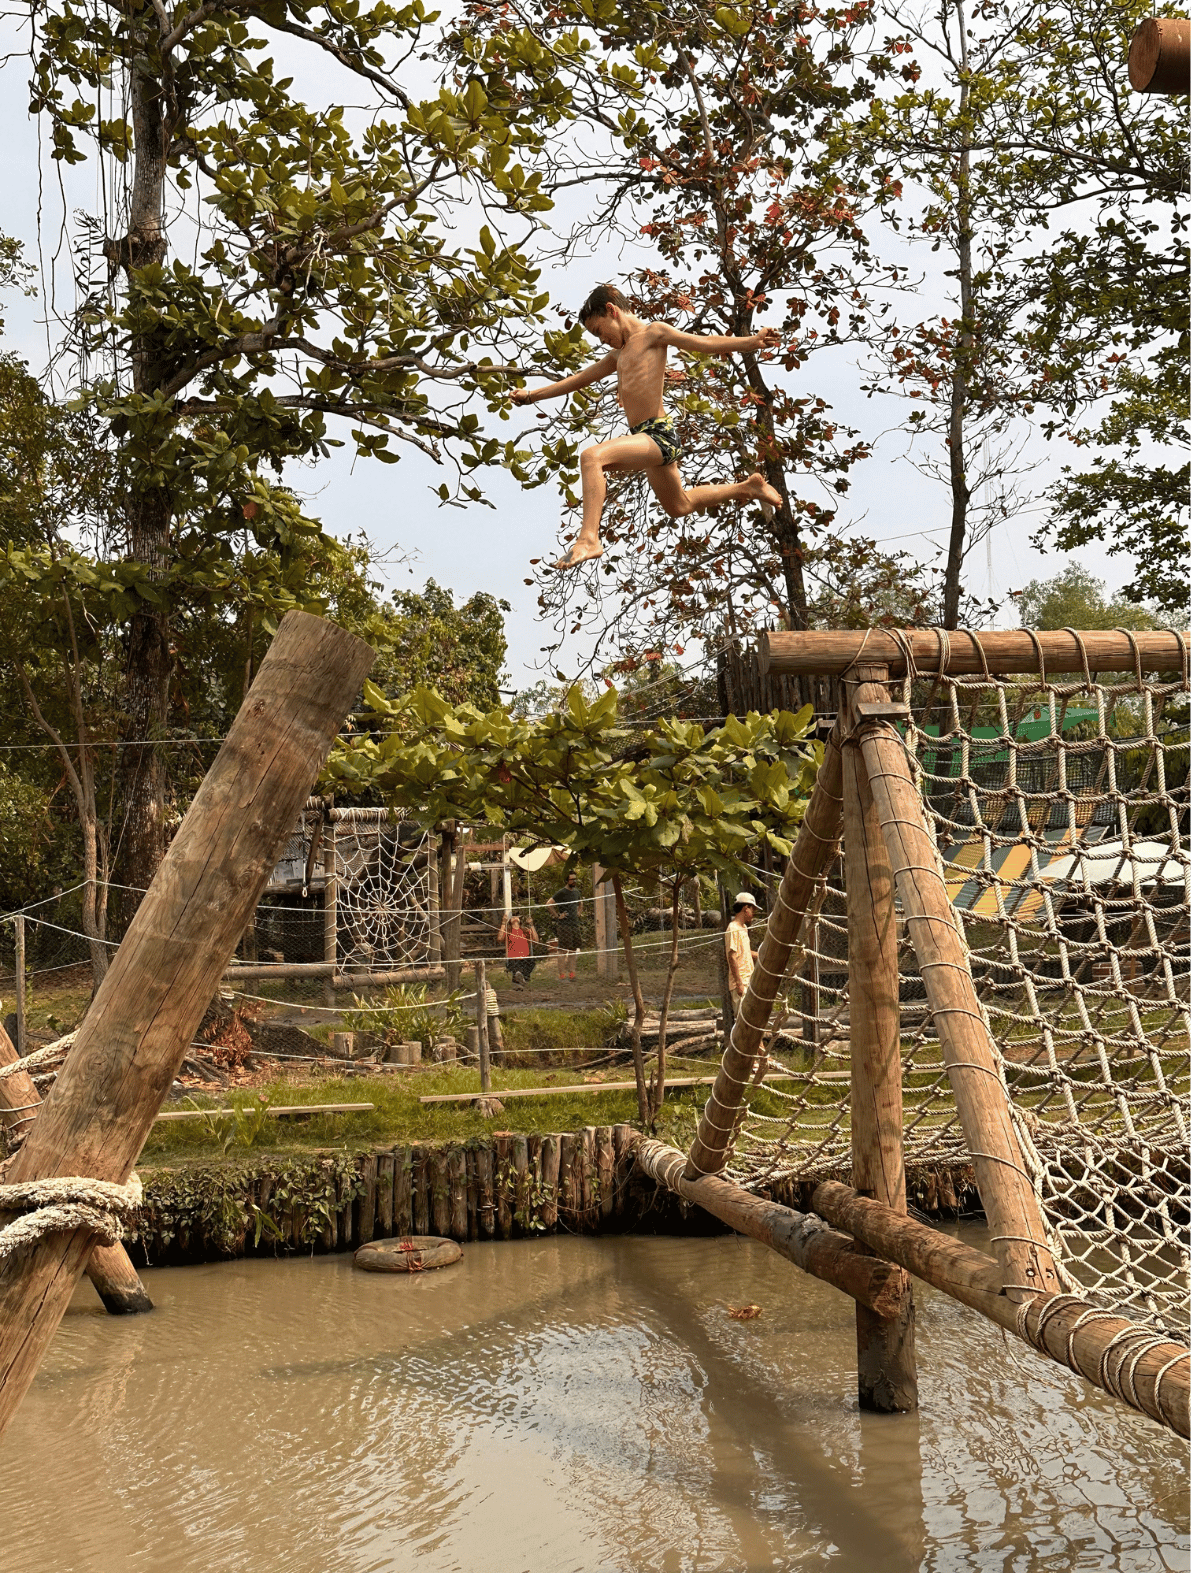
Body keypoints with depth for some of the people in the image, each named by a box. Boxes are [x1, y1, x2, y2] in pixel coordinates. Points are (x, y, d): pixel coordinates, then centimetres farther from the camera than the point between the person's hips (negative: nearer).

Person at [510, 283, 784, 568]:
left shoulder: (653, 333, 0)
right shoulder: (619, 354, 25)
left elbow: (707, 343, -8)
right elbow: (580, 379, 33)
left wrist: (753, 341, -21)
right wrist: (532, 394, 33)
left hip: (658, 435, -11)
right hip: (647, 439, 11)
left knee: (592, 456, -30)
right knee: (680, 506, 26)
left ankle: (589, 539, -39)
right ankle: (748, 486, 41)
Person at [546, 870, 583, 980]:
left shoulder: (577, 892, 14)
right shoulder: (561, 893, -8)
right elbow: (548, 905, -14)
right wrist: (557, 916, -12)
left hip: (575, 924, 7)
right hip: (564, 925, -7)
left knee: (573, 950, 8)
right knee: (563, 951, -8)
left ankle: (572, 973, 12)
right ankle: (561, 974, -8)